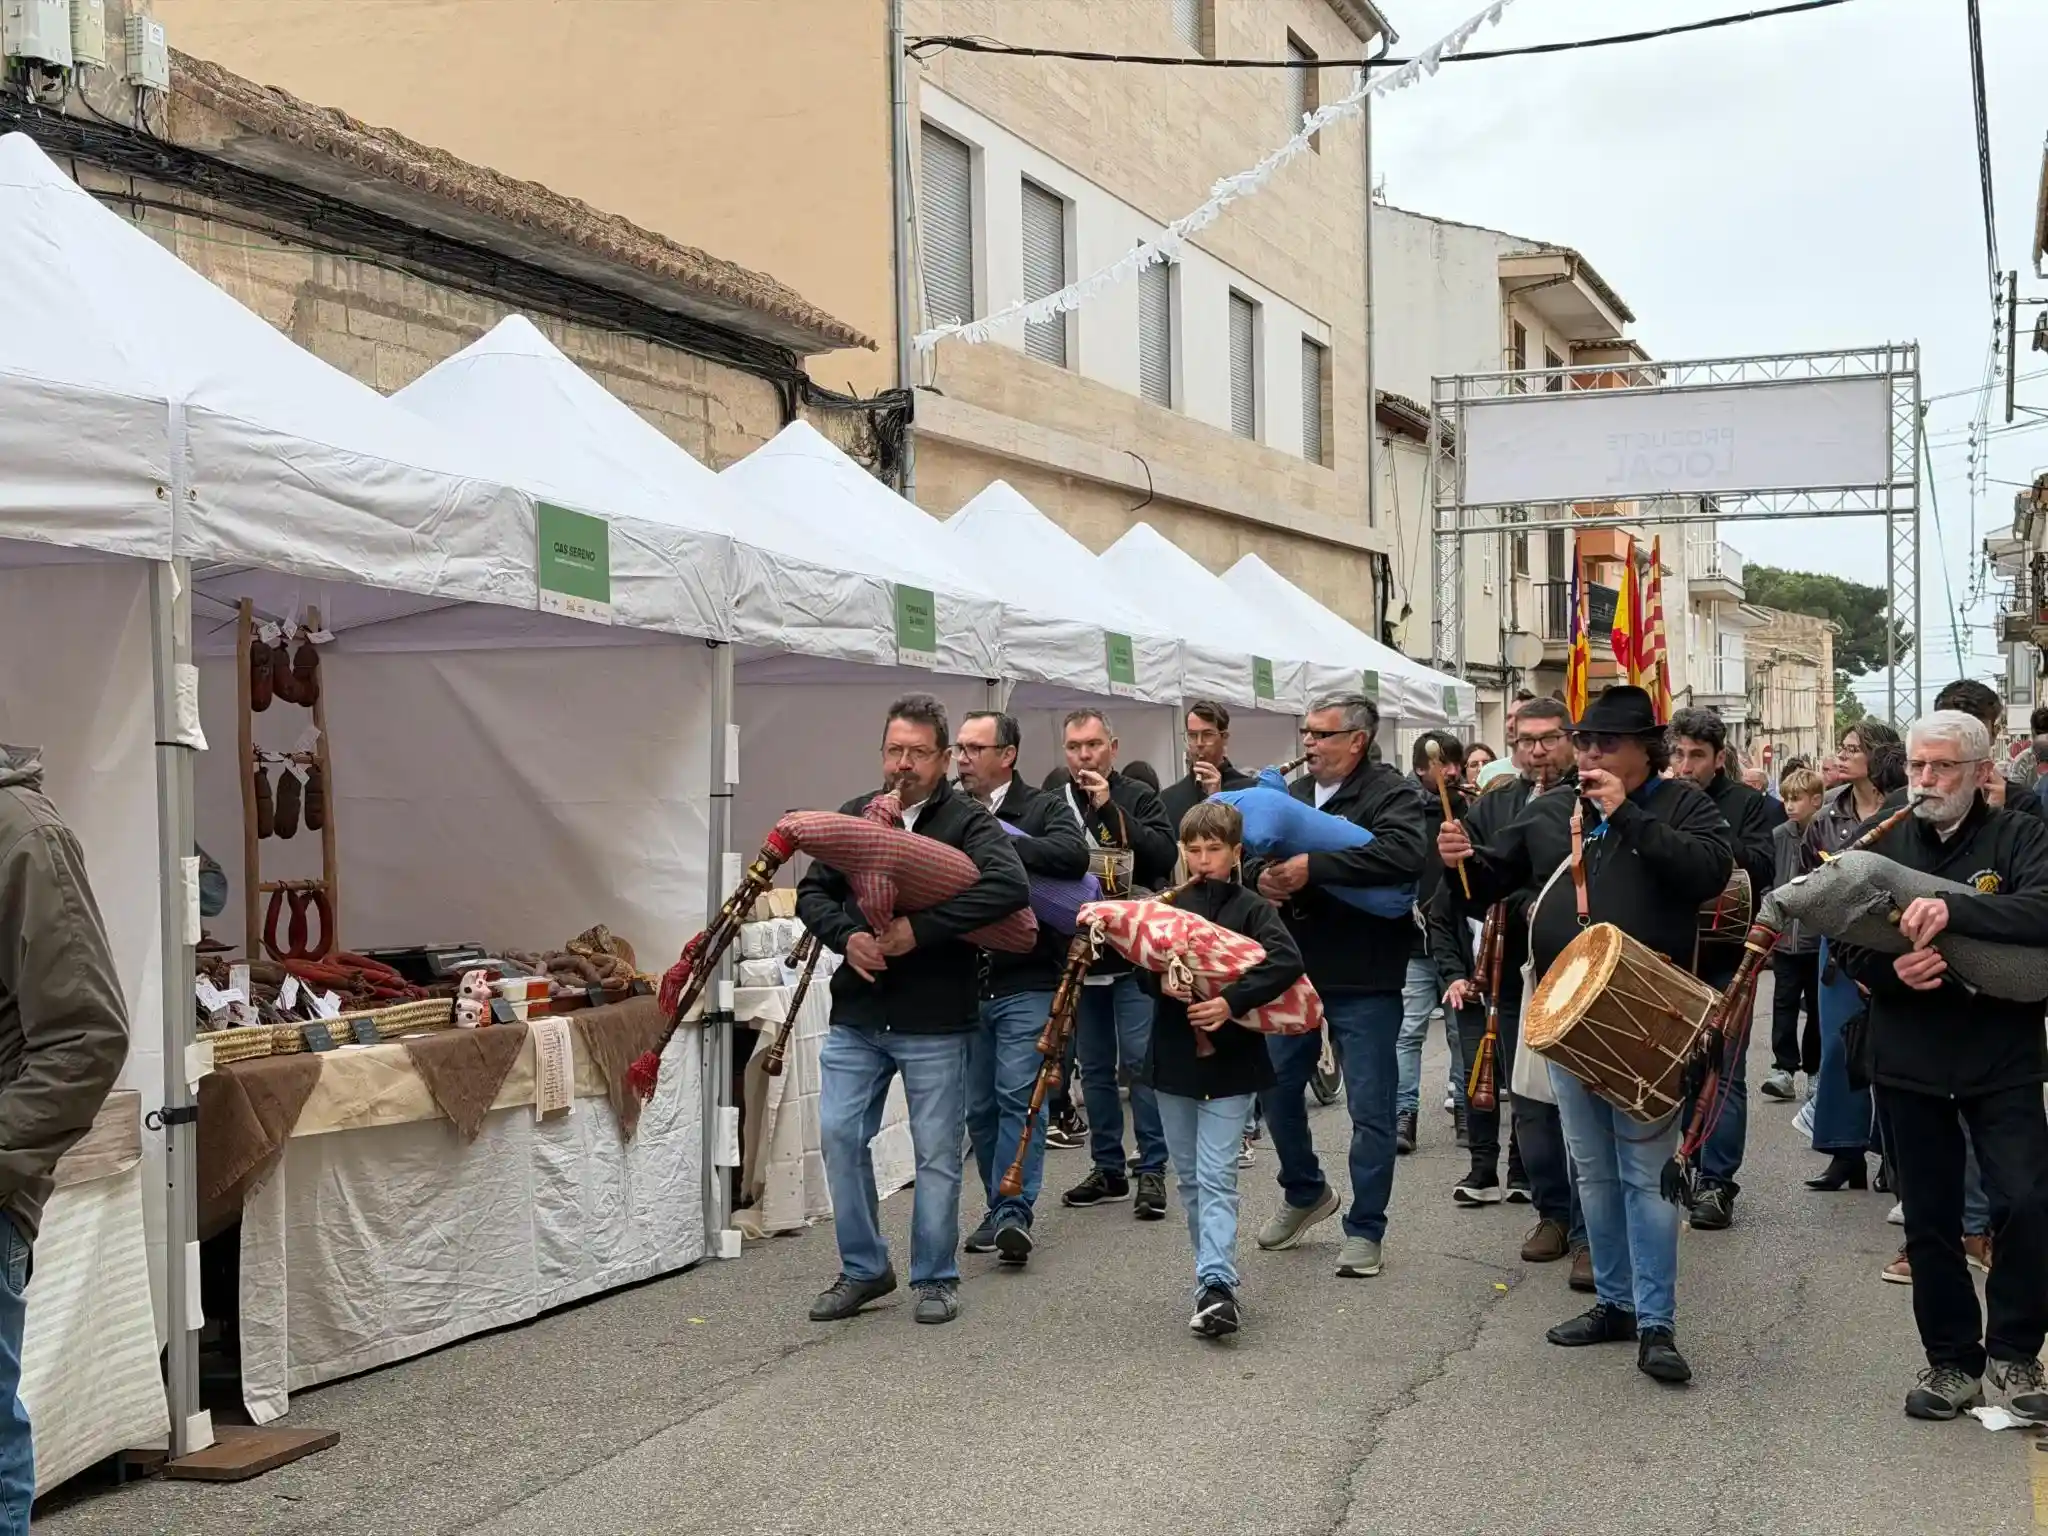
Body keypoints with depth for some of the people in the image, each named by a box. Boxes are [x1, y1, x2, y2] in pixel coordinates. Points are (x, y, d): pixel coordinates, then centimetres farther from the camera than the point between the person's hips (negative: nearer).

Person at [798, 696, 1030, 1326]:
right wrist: (847, 936, -12)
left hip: (935, 1020, -4)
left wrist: (920, 929, -25)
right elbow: (812, 892, 10)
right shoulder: (854, 816, 9)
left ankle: (936, 1277, 21)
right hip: (856, 1016, 4)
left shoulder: (967, 821, -7)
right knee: (840, 1135, 2)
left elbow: (1011, 886, -23)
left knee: (937, 1152, 5)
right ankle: (864, 1268, 19)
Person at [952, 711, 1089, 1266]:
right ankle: (1001, 1210, 21)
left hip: (1026, 985, -5)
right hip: (965, 986, 5)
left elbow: (1073, 856, -21)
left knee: (1018, 1096, -9)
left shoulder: (1043, 809, -2)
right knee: (980, 1105, 10)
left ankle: (1014, 1213, -6)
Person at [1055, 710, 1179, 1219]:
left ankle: (1152, 1170, 4)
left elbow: (1166, 855, -15)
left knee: (1141, 1062, -4)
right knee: (1094, 1068, 11)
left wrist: (1110, 808, -17)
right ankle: (1108, 1168, 22)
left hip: (1134, 953, -4)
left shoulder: (1138, 798, -2)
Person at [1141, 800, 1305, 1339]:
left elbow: (1287, 961, -18)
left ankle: (1216, 1287, -18)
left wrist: (1231, 1001, -28)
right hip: (1174, 1058, 5)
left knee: (1216, 1178, -12)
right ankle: (1213, 1271, 25)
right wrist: (1162, 982, -18)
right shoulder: (1169, 906, 8)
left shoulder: (1251, 909, -4)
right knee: (1190, 1178, 13)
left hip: (1231, 1060, -5)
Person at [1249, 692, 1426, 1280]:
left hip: (1363, 982, -6)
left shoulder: (1390, 794, -10)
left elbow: (1405, 854, -28)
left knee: (1370, 1108, 2)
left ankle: (1364, 1230, 15)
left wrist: (1312, 867, -28)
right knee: (1277, 1088, 17)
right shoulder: (1293, 794, 10)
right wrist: (1261, 876, -13)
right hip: (1293, 972, 6)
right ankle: (1305, 1192, 40)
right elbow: (1250, 854, 12)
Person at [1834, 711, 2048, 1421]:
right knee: (1930, 1221, 8)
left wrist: (1953, 908, -36)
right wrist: (1891, 970, -17)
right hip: (1910, 1062, 3)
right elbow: (1848, 944, 5)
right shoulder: (1884, 844, 5)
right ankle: (1952, 1360, 22)